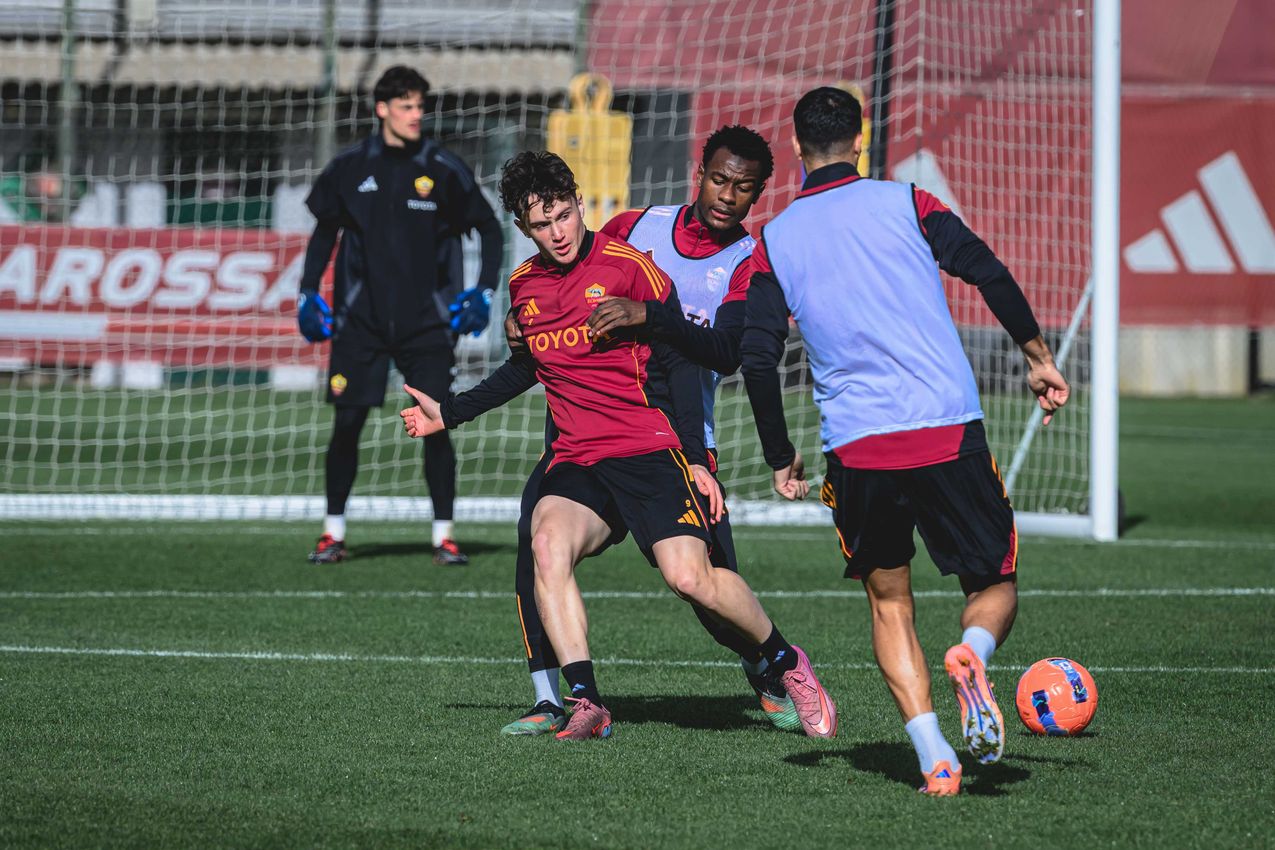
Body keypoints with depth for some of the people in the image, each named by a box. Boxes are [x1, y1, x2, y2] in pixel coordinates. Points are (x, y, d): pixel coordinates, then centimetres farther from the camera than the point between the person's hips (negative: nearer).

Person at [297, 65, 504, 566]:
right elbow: (325, 231, 16)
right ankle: (333, 532, 11)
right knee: (346, 424, -2)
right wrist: (308, 292, 8)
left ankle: (444, 535, 4)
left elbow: (491, 229, 7)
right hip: (360, 318, 1)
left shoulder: (442, 170, -2)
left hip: (425, 321, -1)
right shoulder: (350, 168, 2)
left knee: (436, 425, -6)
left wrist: (483, 293, -2)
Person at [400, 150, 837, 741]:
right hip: (576, 463, 4)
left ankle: (787, 664, 5)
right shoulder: (523, 286, 14)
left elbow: (678, 364, 0)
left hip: (649, 450, -4)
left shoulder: (626, 265, -2)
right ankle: (586, 705, -28)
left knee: (689, 577, -22)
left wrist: (696, 460, -7)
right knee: (547, 542, -28)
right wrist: (447, 414, 28)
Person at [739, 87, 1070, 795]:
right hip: (948, 432, -1)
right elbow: (988, 272, -5)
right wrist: (1037, 357, 5)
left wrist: (781, 459, 13)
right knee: (994, 585, 14)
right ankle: (972, 655, -22)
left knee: (888, 602, 18)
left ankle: (933, 757, 1)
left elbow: (757, 357, 2)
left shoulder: (774, 241, 9)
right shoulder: (903, 203, 6)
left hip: (856, 447, 1)